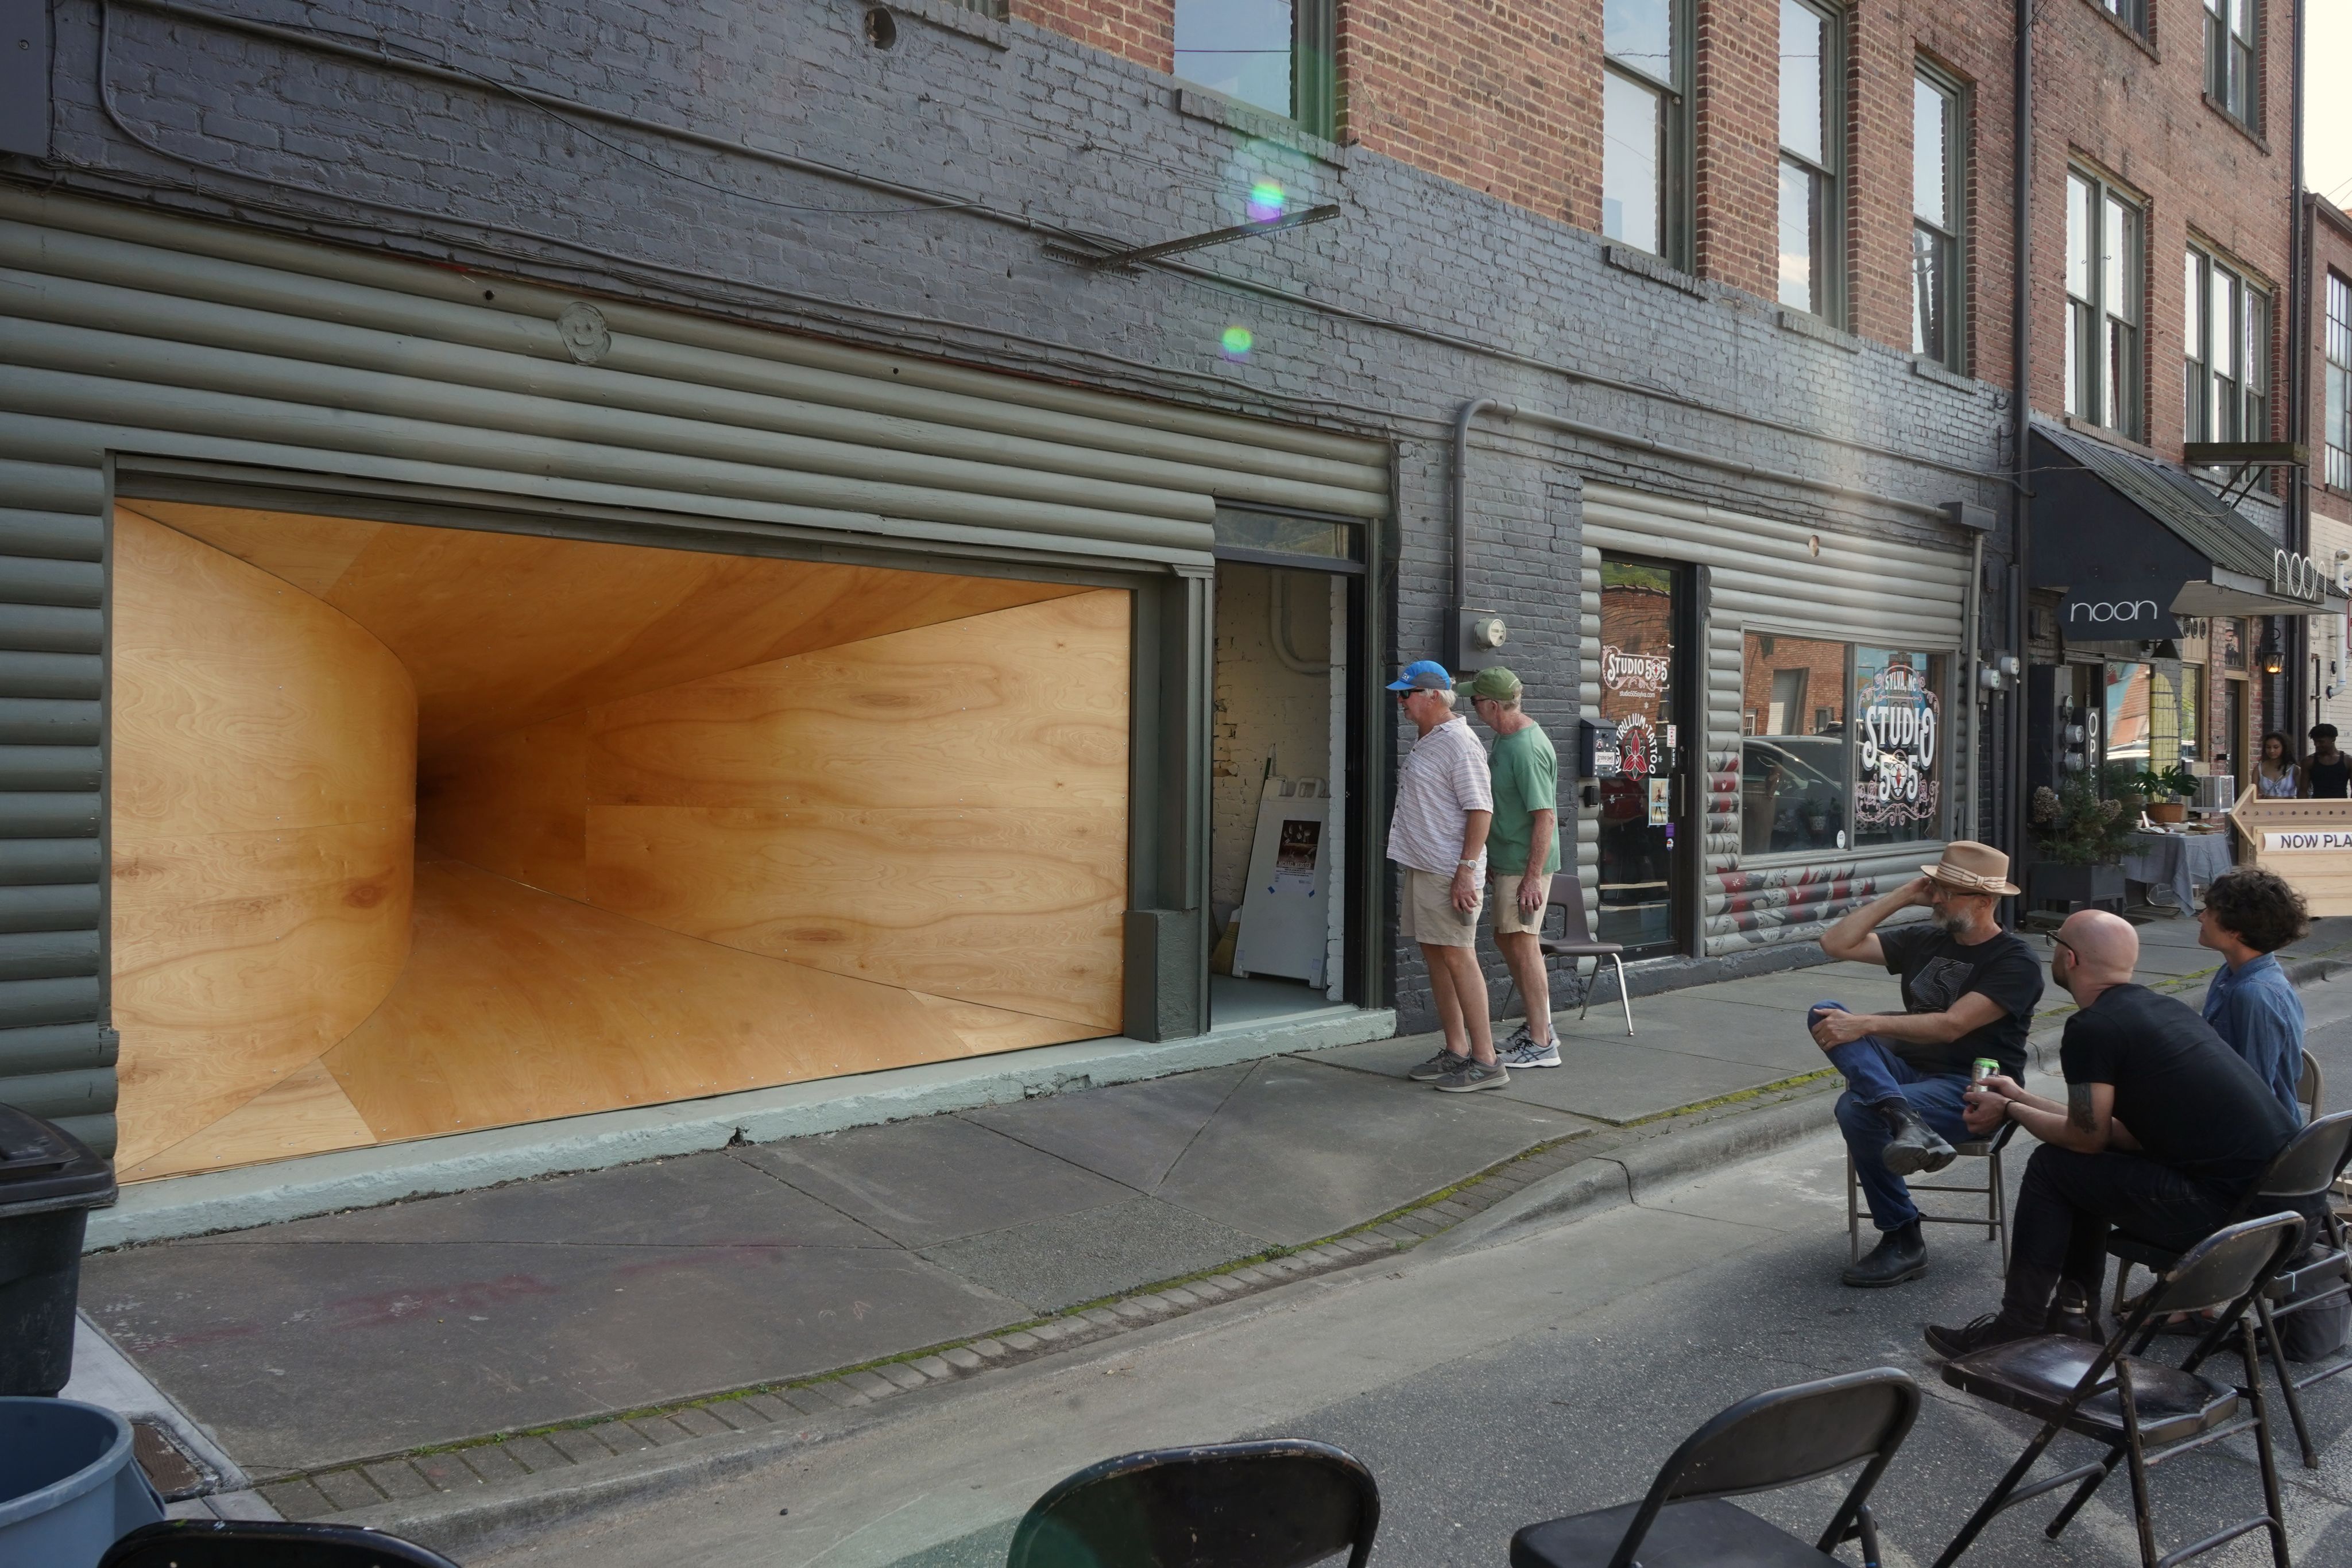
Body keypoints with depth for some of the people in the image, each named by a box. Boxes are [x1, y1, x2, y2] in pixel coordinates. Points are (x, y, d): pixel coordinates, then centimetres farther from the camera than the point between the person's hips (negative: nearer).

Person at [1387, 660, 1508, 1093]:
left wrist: (1466, 870, -24)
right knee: (1434, 956, 12)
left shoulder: (1459, 743, -14)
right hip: (1421, 865, 10)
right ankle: (1455, 1051, 21)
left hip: (1449, 872, -10)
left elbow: (1480, 809, -20)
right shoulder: (1426, 742, 17)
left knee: (1458, 957, -8)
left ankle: (1485, 1060, -4)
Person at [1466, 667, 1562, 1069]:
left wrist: (1533, 877, -25)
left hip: (1526, 863, -10)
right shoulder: (1505, 738, 10)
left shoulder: (1527, 749, -22)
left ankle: (1541, 1044, 3)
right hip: (1505, 860, 10)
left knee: (1523, 945, -4)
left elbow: (1546, 816, -24)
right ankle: (1539, 1024, 29)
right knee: (1506, 941, 16)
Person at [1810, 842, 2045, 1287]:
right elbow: (1835, 943, 9)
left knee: (1857, 1109, -32)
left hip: (1972, 1088, -6)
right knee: (1824, 1011, -19)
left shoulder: (2016, 962, -6)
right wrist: (1901, 897, 6)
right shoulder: (1925, 939, 15)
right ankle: (1903, 1118, -38)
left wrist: (1866, 1024, -25)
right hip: (1910, 1070, 7)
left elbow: (1951, 1025, -19)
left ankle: (1904, 1244, -17)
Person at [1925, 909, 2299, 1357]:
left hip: (2224, 1210, -9)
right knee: (2084, 1167, 20)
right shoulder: (2167, 1008, 13)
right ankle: (2075, 1309, 27)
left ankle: (2017, 1328, 12)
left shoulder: (2092, 1028, -13)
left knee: (2052, 1168, 2)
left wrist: (2010, 1111, 9)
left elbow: (2088, 1137, -7)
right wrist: (2021, 1099, 24)